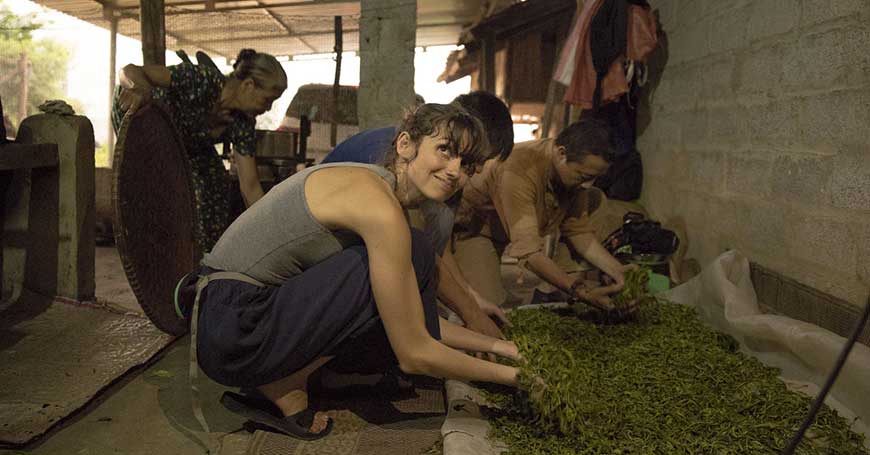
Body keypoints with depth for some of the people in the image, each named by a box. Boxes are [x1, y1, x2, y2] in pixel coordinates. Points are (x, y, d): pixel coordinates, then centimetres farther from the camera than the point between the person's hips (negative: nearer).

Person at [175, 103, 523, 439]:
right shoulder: (380, 208, -20)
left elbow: (416, 319, 13)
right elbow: (414, 353, -18)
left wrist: (497, 345, 12)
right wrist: (510, 376, -7)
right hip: (233, 329, -9)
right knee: (413, 255, -15)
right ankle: (284, 386, -7)